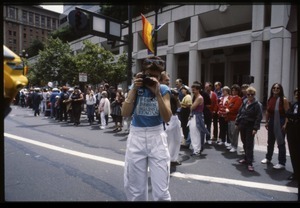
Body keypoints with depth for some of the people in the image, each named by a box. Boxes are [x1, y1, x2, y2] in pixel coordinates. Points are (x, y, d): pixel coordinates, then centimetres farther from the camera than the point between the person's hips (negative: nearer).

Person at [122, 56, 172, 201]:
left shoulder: (163, 89, -2)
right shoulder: (135, 87, 3)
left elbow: (167, 118, -11)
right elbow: (125, 114, -8)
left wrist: (157, 93, -19)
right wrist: (135, 89, -12)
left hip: (157, 136, -1)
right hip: (136, 136, 2)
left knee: (161, 191, 0)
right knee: (134, 188, 12)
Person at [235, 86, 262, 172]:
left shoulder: (257, 105, -8)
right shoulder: (244, 102, 11)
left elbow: (259, 117, -13)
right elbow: (239, 113, 16)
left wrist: (255, 128, -19)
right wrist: (237, 123, 13)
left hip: (250, 127, -6)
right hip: (242, 126, 6)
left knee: (249, 145, -6)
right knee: (244, 143, 16)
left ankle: (249, 163, -3)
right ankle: (246, 158, 32)